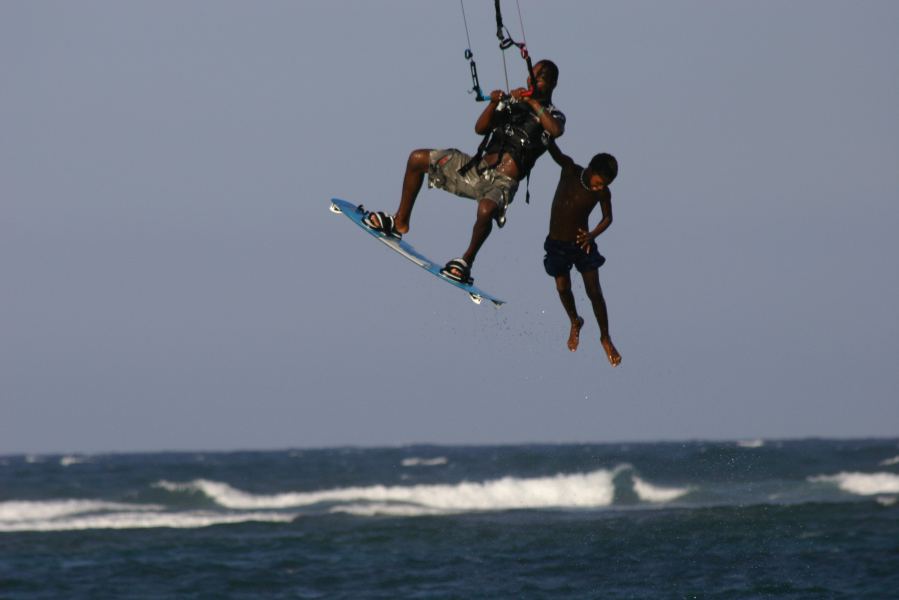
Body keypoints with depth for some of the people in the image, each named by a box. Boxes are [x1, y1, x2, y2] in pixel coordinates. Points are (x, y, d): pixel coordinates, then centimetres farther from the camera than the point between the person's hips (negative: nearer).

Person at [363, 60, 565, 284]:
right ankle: (400, 223, 14)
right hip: (477, 168, 6)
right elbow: (481, 128, 10)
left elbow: (556, 130, -22)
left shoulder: (552, 115, 3)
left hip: (502, 183, -6)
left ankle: (466, 261, -17)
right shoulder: (512, 102, 18)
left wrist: (533, 102, -19)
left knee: (486, 209, -40)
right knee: (417, 159, 3)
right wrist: (494, 104, -7)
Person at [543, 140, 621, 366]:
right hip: (557, 244, 0)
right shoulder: (570, 170, -18)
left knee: (594, 292, -2)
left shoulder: (603, 193, -15)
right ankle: (575, 323, 36)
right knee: (563, 288, 6)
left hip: (582, 243, 0)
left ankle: (605, 337, 15)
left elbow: (607, 218, -1)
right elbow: (553, 150, -25)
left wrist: (592, 235, -17)